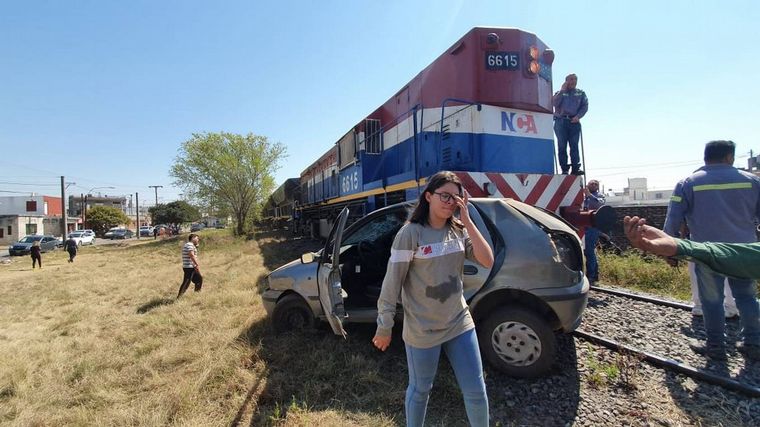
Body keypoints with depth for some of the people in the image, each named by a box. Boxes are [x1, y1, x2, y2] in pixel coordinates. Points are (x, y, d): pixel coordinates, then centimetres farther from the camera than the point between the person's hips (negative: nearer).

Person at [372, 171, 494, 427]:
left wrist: (467, 220, -14)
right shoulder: (411, 232, -16)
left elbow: (487, 262, -9)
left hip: (460, 322, 5)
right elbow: (392, 282, -13)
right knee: (420, 391, 17)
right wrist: (384, 328, -8)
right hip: (422, 331, -4)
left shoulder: (459, 230, 1)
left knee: (476, 391, 15)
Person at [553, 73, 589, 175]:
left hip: (574, 121, 1)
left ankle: (576, 168, -12)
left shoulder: (581, 93, 21)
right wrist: (562, 91, 0)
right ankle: (564, 169, -6)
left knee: (574, 145, -8)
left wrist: (578, 116, -9)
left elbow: (585, 106, 8)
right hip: (560, 121, -1)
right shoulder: (560, 93, 19)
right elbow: (554, 103, -1)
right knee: (562, 146, -6)